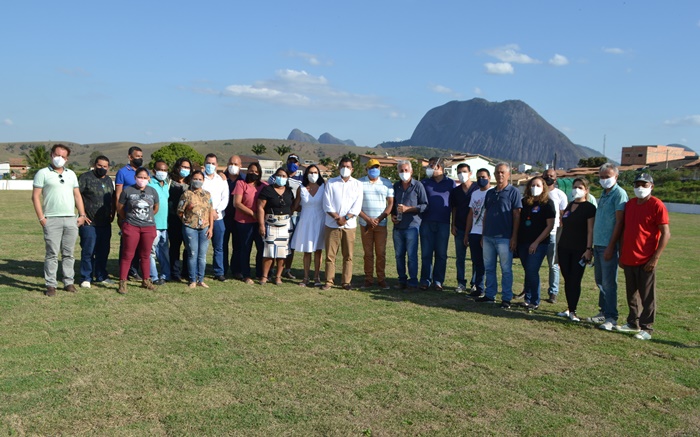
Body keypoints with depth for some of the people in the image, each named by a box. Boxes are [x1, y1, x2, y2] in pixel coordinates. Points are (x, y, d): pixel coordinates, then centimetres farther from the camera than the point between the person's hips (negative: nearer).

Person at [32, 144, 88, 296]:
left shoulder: (71, 174, 16)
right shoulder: (43, 173, 1)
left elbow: (77, 195, 17)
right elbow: (35, 196, -3)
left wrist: (82, 215, 7)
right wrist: (41, 218, -9)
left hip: (71, 219, 4)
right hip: (52, 220, -4)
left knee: (68, 253, 8)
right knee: (52, 254, -3)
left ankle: (69, 282, 13)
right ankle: (51, 285, 2)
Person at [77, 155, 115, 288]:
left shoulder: (108, 180, 15)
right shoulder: (86, 177, -5)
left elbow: (113, 198, 24)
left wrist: (113, 213, 14)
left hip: (105, 223, 6)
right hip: (89, 223, -6)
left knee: (103, 251, 12)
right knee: (88, 251, 0)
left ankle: (101, 276, 23)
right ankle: (86, 278, 10)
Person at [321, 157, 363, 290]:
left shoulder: (357, 184, 7)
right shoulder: (331, 182, 6)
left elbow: (357, 206, -2)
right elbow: (327, 204, -1)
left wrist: (345, 218, -13)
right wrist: (337, 217, -12)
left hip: (349, 225, 0)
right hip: (332, 224, 0)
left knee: (348, 255, 4)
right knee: (330, 254, 1)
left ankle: (346, 281, 11)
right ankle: (329, 281, 8)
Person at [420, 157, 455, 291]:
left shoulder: (450, 183, 8)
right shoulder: (424, 182, 10)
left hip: (443, 223, -1)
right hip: (427, 223, 1)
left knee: (441, 254, 4)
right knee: (426, 253, 1)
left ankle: (438, 281, 12)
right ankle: (425, 280, 8)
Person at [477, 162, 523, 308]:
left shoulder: (513, 192, -3)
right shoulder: (490, 193, 14)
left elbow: (516, 215, -7)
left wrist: (514, 237, -12)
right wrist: (483, 235, 14)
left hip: (504, 237, -6)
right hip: (488, 236, 6)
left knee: (506, 269, 1)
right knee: (489, 268, 11)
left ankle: (506, 298, 7)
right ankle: (490, 295, 21)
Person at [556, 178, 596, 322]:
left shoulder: (589, 207, -5)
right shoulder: (569, 205, 14)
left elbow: (590, 230, -10)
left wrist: (588, 249, -17)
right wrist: (559, 246, 16)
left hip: (579, 250, -6)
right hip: (564, 248, 6)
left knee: (575, 281, -4)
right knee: (567, 280, 9)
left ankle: (572, 311, 1)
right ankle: (569, 308, 17)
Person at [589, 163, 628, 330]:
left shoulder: (619, 194, -10)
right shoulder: (603, 194, 16)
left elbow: (619, 222, -16)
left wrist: (611, 247, -19)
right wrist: (593, 245, 16)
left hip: (609, 246, -8)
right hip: (598, 244, 8)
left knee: (608, 283, -5)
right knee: (600, 281, 14)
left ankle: (611, 318, 2)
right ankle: (603, 312, 24)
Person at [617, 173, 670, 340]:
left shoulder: (657, 205, -8)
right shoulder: (629, 204, 11)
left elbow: (666, 234, -11)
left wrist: (655, 258, -15)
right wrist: (621, 254, 14)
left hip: (646, 262, -6)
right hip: (628, 260, 6)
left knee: (647, 296, 2)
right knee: (632, 294, 15)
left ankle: (646, 329, 10)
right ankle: (633, 323, 27)